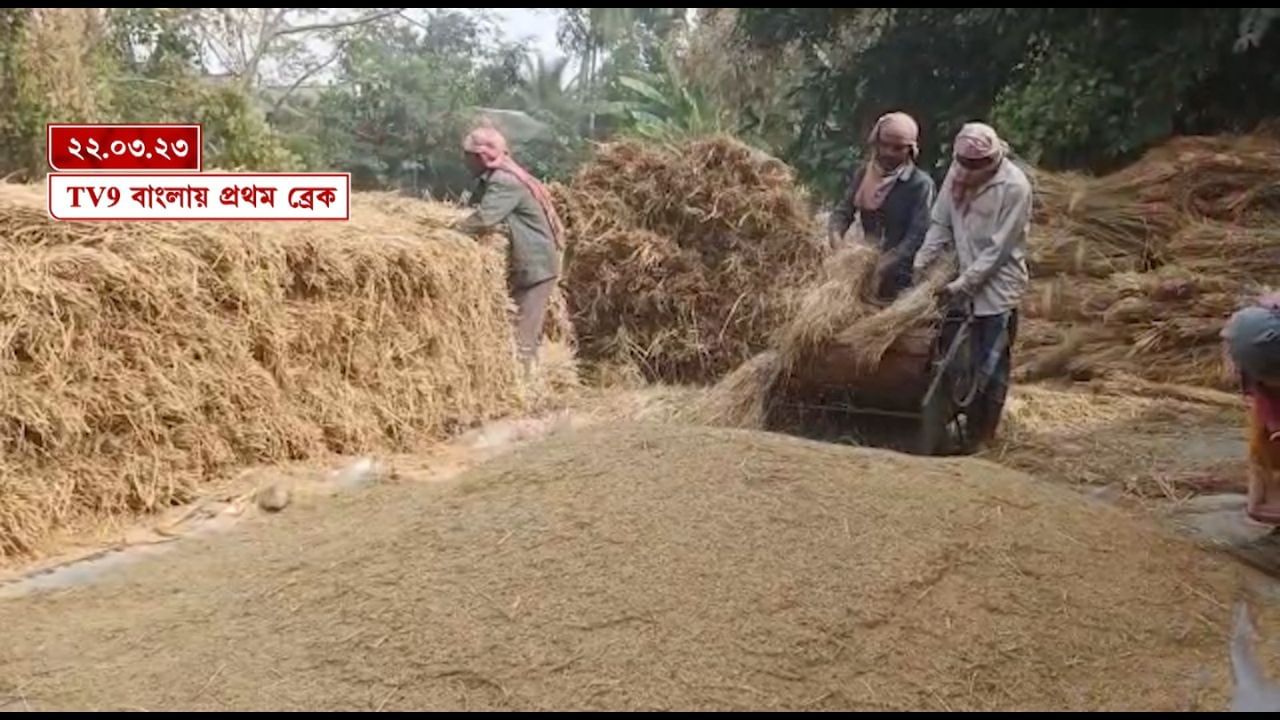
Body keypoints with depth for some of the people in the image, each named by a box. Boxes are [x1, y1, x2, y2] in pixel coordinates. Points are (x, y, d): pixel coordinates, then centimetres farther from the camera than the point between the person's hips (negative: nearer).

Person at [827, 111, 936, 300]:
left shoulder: (920, 183, -11)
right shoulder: (863, 174, 5)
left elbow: (916, 236, -17)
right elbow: (842, 211, 2)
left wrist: (883, 266, -29)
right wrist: (836, 239, -20)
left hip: (900, 278, -5)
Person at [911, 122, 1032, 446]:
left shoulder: (1015, 187, -19)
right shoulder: (958, 172, -2)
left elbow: (999, 248, -18)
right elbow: (940, 224, 4)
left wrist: (963, 284, -20)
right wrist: (921, 264, -6)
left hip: (996, 285, -6)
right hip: (963, 280, 6)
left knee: (991, 367, 2)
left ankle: (981, 436, 13)